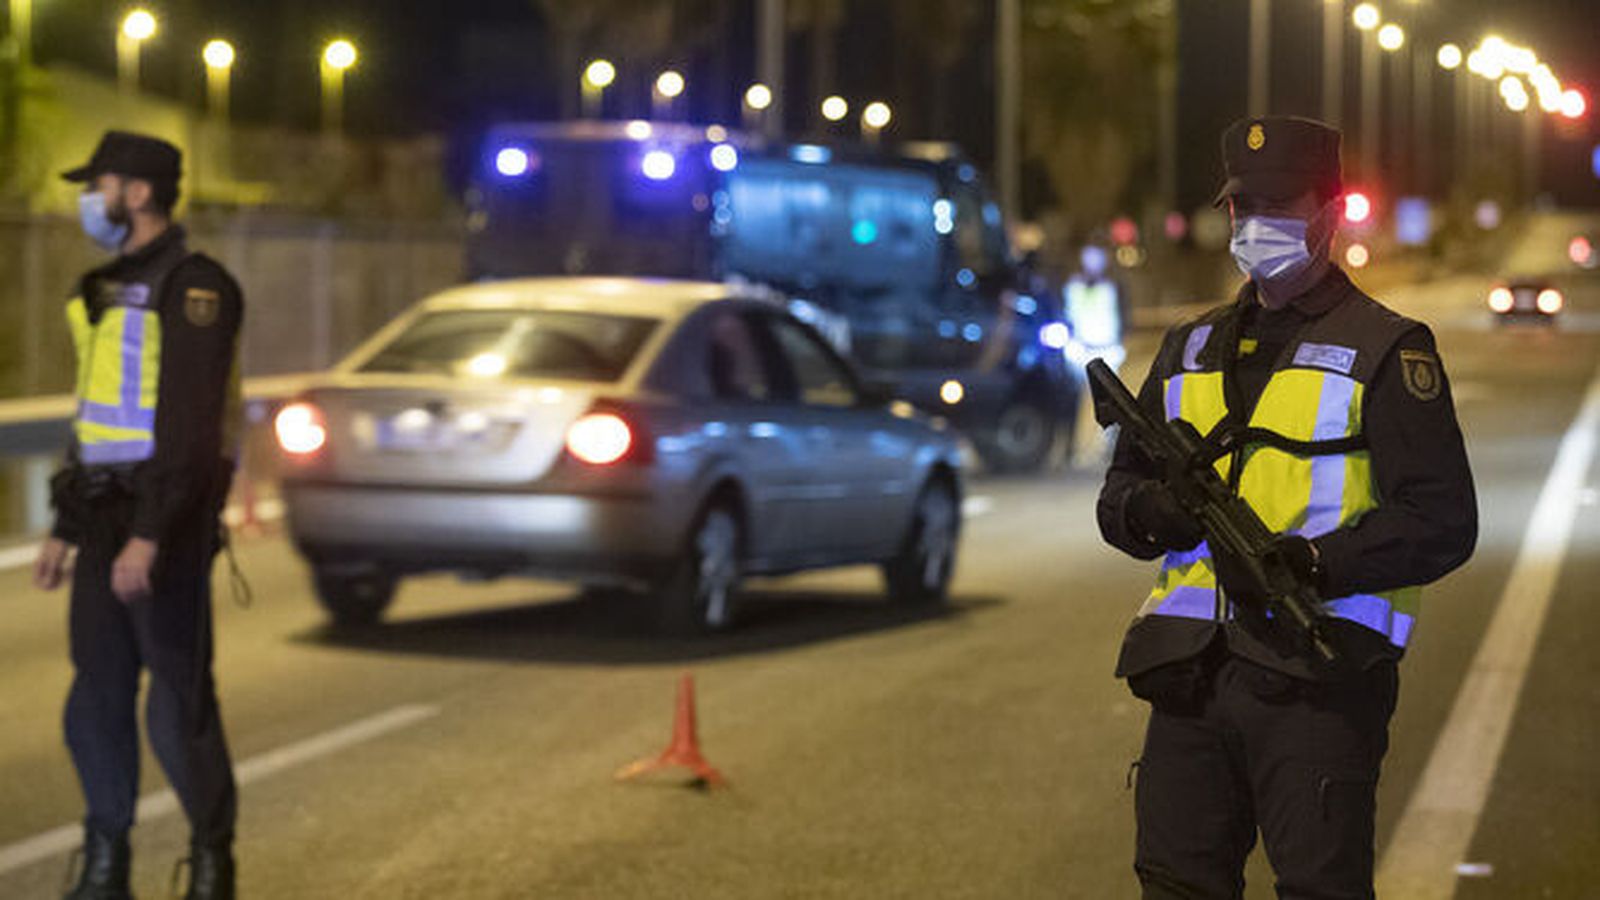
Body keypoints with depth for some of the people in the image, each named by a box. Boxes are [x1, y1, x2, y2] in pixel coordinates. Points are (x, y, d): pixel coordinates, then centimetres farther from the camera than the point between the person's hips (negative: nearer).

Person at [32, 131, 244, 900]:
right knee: (97, 699, 7)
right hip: (108, 519, 8)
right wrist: (66, 529, 20)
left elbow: (193, 423, -19)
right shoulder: (107, 291, 17)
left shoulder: (192, 288, -11)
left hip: (169, 524, -8)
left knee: (179, 703, -4)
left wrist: (149, 535, -24)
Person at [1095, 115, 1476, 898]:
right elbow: (1119, 492, 22)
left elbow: (1440, 524, -7)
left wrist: (1311, 564, -19)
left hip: (1316, 683, -5)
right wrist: (1149, 512, -3)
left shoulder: (1383, 352, 1)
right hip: (1191, 678, 5)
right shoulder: (1193, 348, 19)